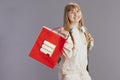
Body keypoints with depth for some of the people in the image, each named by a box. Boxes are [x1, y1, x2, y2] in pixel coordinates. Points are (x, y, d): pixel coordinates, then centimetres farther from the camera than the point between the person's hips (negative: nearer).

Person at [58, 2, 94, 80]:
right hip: (69, 72, -6)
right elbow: (68, 54, -20)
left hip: (83, 70, 6)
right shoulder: (64, 32, -14)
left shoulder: (83, 30, 5)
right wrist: (67, 36, -28)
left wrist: (90, 42, 0)